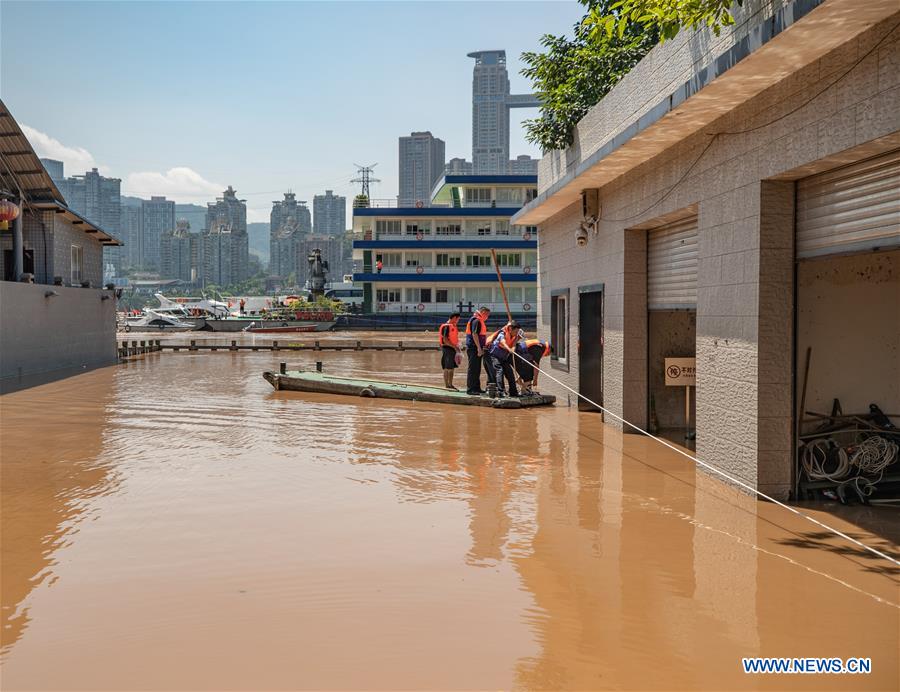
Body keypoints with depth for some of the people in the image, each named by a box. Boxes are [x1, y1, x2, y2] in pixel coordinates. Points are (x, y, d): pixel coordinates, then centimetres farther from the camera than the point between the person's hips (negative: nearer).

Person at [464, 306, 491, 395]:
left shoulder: (478, 321, 20)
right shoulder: (476, 320, -13)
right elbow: (474, 334, -21)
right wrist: (479, 348, -24)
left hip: (476, 348, 11)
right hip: (473, 348, -11)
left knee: (477, 369, 14)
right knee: (473, 368, -8)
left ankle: (476, 388, 21)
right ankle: (470, 389, -7)